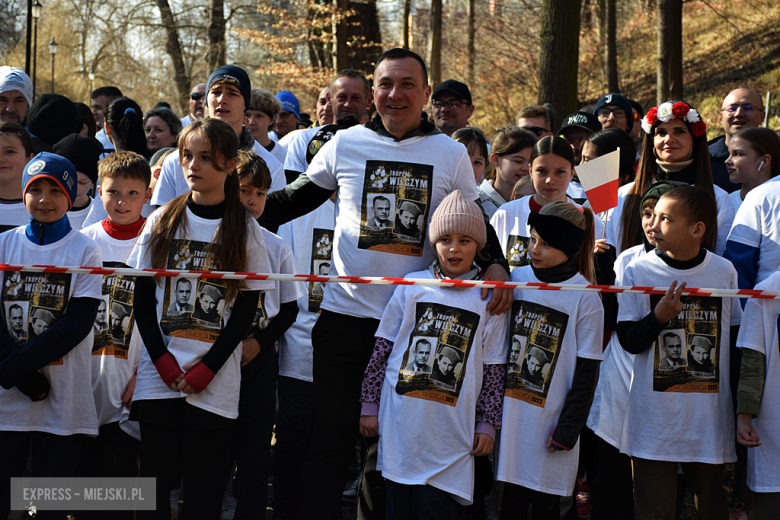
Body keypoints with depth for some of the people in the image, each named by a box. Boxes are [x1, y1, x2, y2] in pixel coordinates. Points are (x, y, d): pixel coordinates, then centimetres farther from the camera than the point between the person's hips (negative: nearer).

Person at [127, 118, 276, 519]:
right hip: (158, 378, 1)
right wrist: (163, 362, -7)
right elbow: (142, 299, 5)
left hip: (215, 383, -1)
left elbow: (245, 309, 0)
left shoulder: (245, 232, 3)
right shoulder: (161, 222, 7)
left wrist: (207, 368, -9)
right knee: (154, 485, 2)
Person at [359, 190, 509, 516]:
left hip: (450, 434, -1)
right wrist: (369, 404, 6)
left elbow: (494, 369, 4)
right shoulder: (411, 287, 4)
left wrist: (487, 423, 2)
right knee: (399, 508, 6)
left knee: (434, 508, -6)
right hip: (399, 425, 2)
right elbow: (382, 349, 8)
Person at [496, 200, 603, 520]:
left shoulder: (585, 298, -7)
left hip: (550, 419, -3)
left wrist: (569, 428, -8)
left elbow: (587, 370, -6)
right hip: (511, 414, 4)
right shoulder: (517, 280, 4)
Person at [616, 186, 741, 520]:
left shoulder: (724, 271, 0)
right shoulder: (639, 271, -4)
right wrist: (658, 317, -22)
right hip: (655, 416, -1)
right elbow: (629, 341, -4)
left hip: (709, 415, 1)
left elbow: (736, 342, 9)